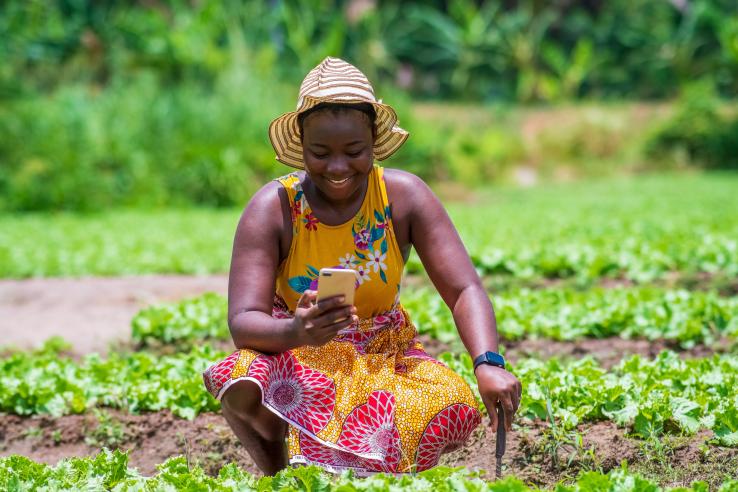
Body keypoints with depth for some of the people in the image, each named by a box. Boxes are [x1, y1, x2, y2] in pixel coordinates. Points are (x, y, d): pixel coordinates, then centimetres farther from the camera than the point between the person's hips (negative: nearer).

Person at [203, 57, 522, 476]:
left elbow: (465, 291, -17)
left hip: (385, 356, 2)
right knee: (243, 389, -36)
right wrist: (297, 332, -48)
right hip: (295, 353, -2)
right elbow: (243, 321, -25)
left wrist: (488, 363, -37)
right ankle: (280, 474, -1)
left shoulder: (404, 196, -13)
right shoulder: (273, 208, -17)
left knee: (453, 407, -29)